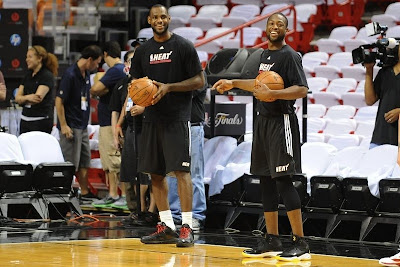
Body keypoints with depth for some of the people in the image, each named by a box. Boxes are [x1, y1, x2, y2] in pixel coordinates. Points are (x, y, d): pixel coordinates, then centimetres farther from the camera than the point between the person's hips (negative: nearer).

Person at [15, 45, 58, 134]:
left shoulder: (47, 76, -7)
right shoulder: (28, 75, 15)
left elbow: (38, 98, -16)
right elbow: (17, 98, 9)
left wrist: (23, 99, 2)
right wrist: (27, 98, -14)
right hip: (25, 120, 7)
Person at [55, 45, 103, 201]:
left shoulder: (86, 74, 10)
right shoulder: (70, 75, -17)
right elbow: (59, 101, -18)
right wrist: (64, 126, -20)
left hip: (82, 126, 9)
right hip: (71, 126, -9)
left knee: (84, 161, 15)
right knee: (70, 163, -6)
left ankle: (85, 192, 23)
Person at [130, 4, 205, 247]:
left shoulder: (184, 46, -3)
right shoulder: (143, 51, 12)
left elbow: (199, 81, -5)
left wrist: (169, 88, -16)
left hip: (177, 118, -6)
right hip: (152, 118, 6)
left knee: (181, 170, -11)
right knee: (156, 173, 7)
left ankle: (187, 227, -11)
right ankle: (166, 227, 13)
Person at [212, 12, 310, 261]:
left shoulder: (289, 56, -11)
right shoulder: (265, 54, 15)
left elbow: (302, 89, -20)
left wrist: (273, 94, -30)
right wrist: (234, 84, 29)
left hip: (281, 122, -9)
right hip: (263, 120, 9)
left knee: (283, 180, -12)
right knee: (266, 180, 9)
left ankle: (301, 243, -11)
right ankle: (272, 241, 16)